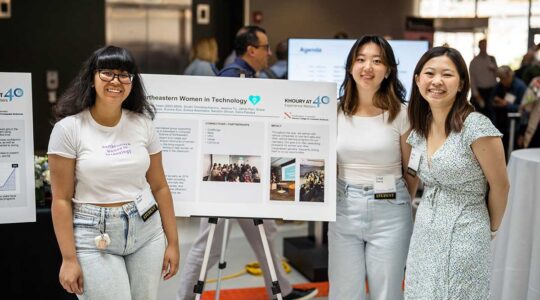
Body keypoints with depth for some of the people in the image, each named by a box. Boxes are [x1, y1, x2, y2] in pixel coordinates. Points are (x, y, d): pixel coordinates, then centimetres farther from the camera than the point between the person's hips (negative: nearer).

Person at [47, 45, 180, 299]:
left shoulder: (143, 124, 3)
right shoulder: (69, 128, -8)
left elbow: (159, 187, 8)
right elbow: (61, 199, -7)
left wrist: (172, 242, 7)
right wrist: (69, 258, -11)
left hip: (146, 231, 4)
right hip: (94, 238, -3)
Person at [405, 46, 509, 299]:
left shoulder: (475, 126, -17)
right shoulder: (419, 128, 4)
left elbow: (499, 186, -9)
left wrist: (491, 229, 4)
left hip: (464, 235, -6)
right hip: (424, 232, 6)